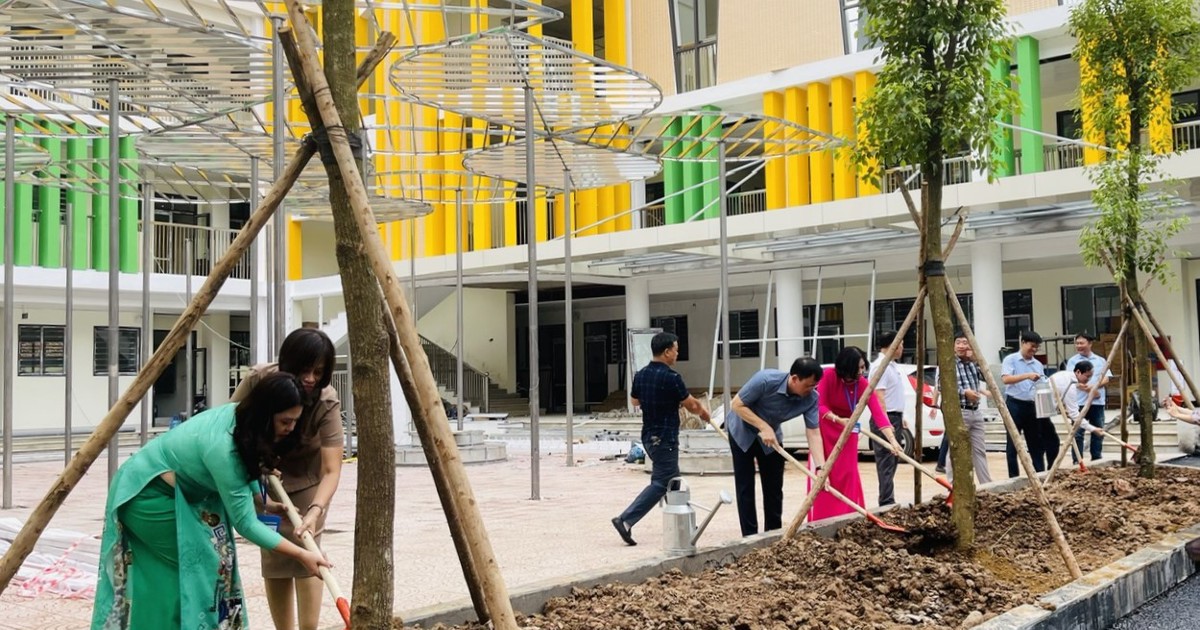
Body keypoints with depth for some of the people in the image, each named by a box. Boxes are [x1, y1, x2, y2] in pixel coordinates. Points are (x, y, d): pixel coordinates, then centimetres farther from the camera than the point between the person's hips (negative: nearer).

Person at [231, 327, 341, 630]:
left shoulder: (327, 401, -31)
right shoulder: (259, 379, -26)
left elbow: (332, 470, -34)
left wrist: (315, 511, -50)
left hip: (305, 478, -2)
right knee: (273, 556, 0)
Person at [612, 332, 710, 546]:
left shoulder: (640, 375, 4)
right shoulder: (671, 377, -19)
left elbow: (635, 401, 19)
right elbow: (691, 404, -8)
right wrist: (704, 413, 11)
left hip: (648, 435, 9)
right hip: (665, 438, -9)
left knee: (672, 480, 19)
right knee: (660, 483, -4)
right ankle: (626, 520, -12)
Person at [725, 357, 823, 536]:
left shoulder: (810, 398, -23)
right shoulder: (765, 380, -36)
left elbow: (813, 433, -23)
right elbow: (737, 405, -26)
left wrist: (821, 467, -34)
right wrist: (764, 427, -32)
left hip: (772, 433, 4)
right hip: (742, 430, -4)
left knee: (774, 487, 5)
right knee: (745, 487, -4)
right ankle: (750, 537, 1)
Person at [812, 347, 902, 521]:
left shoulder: (863, 385, -20)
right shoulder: (828, 376, -25)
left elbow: (878, 413, -27)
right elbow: (819, 405, -22)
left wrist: (892, 440, -38)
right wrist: (838, 419, -38)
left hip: (847, 428, 2)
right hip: (824, 426, -2)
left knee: (848, 473, 2)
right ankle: (821, 518, 0)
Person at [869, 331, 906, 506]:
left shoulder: (892, 365, 17)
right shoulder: (880, 366, -14)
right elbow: (878, 396, -21)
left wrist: (900, 417, 21)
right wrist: (885, 423, -24)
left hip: (895, 418, 10)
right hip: (885, 419, -10)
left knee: (891, 462, 11)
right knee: (886, 463, -10)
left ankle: (889, 501, 15)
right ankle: (886, 503, -11)